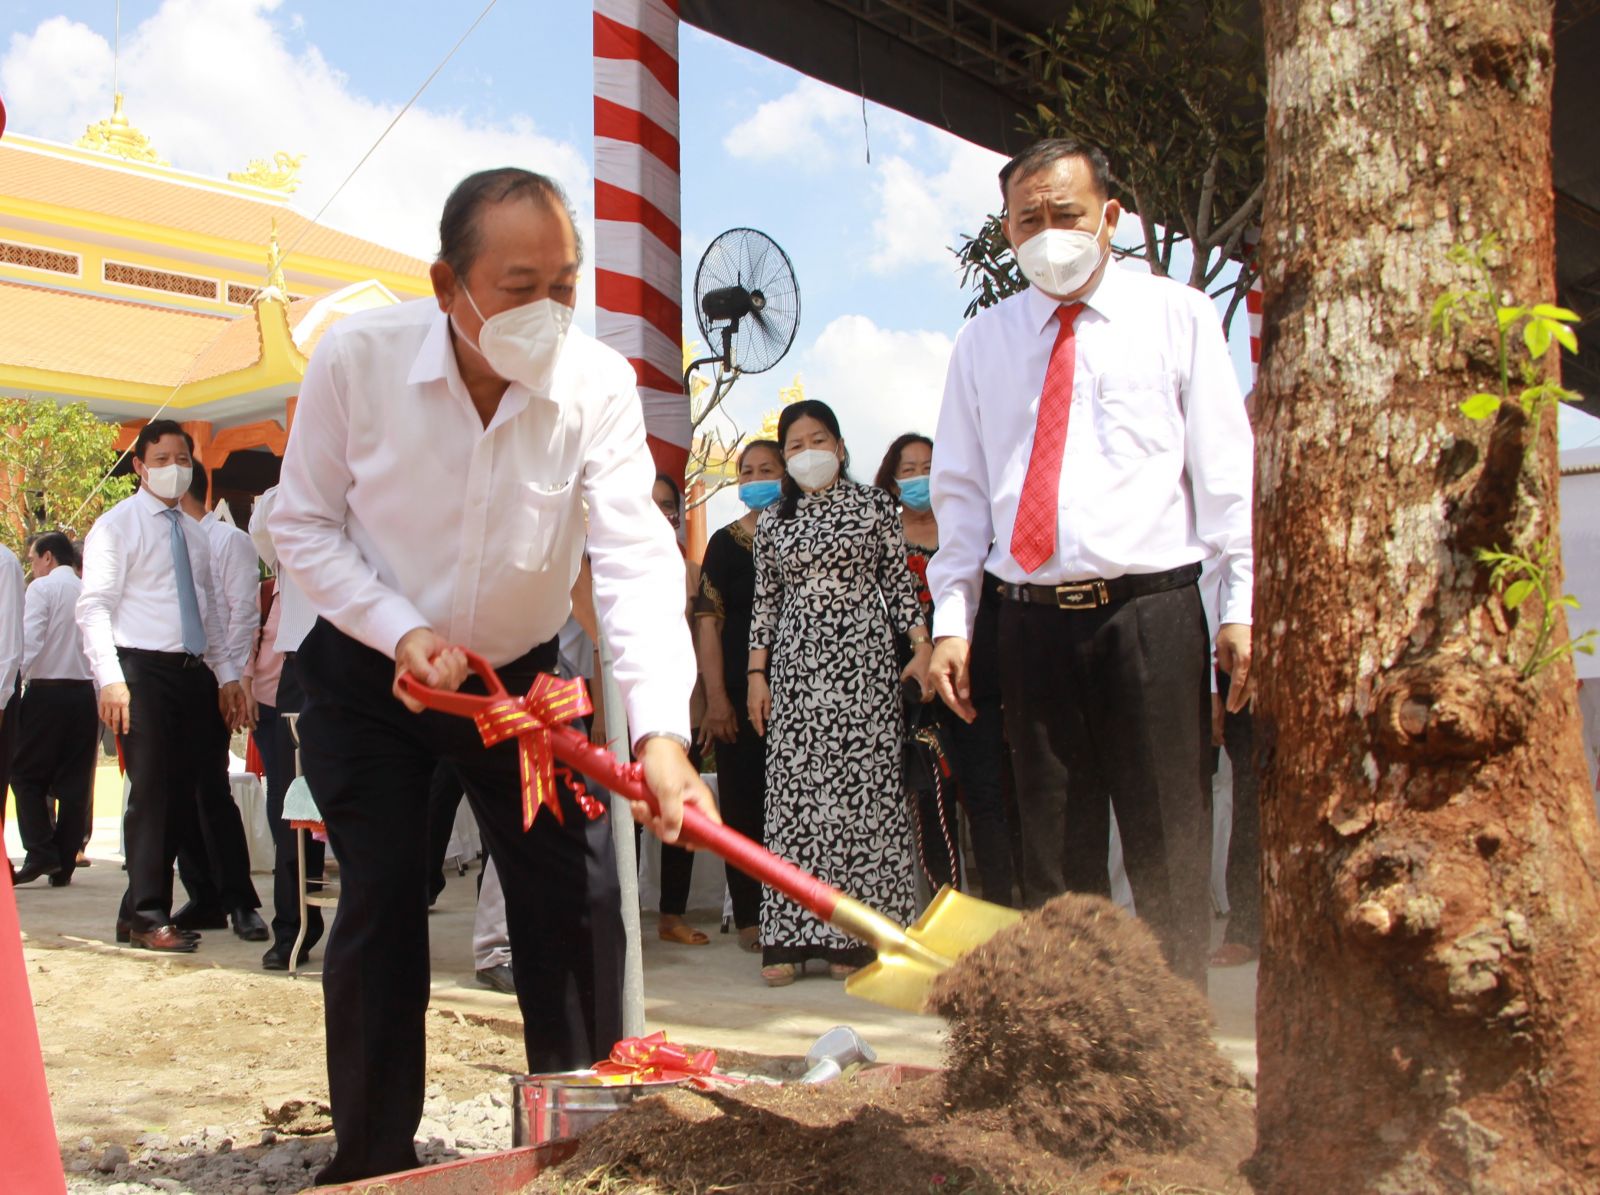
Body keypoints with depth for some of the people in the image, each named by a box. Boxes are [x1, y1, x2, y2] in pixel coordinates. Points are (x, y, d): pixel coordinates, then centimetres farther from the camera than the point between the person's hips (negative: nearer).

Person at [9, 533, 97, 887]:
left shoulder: (41, 588, -4)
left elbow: (29, 642, -15)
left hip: (47, 690, -5)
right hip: (85, 693, 5)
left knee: (27, 775, 5)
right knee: (75, 782, 6)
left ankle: (41, 853, -8)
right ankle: (63, 866, 8)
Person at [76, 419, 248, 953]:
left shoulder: (194, 532, 18)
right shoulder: (116, 525, -1)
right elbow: (93, 608, -8)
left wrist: (226, 674, 11)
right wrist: (110, 679, -18)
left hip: (192, 673, 6)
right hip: (142, 670, -6)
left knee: (181, 791, 6)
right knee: (150, 790, -7)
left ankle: (138, 910, 16)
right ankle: (148, 916, 2)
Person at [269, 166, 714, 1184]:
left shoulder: (599, 383, -20)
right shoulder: (360, 357, -20)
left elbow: (636, 556, -30)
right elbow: (306, 527, -9)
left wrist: (661, 729, -43)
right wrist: (403, 632, -24)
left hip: (523, 677, 1)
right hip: (371, 677, -1)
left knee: (577, 902, -2)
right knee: (382, 908, -4)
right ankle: (374, 1160, 14)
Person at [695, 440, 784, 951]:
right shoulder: (726, 542, 6)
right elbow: (708, 621, 1)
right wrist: (716, 698, -8)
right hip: (740, 693, 0)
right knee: (743, 800, 1)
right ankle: (749, 916, 8)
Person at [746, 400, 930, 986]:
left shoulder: (873, 505, 7)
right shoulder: (772, 522, 13)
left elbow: (900, 584, 6)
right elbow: (765, 603, 14)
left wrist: (921, 648, -4)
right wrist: (757, 673, 7)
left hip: (863, 661, -2)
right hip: (795, 666, 2)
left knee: (862, 786, -5)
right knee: (792, 789, -3)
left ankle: (852, 935, 0)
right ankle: (791, 937, -2)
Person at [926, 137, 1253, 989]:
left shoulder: (1176, 316, 6)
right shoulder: (983, 342, 12)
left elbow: (1226, 468, 3)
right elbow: (960, 491, 11)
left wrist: (1243, 604, -3)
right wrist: (951, 619, 4)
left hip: (1150, 609, -2)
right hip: (1035, 622, 3)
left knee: (1165, 845, 0)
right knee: (1053, 849, 9)